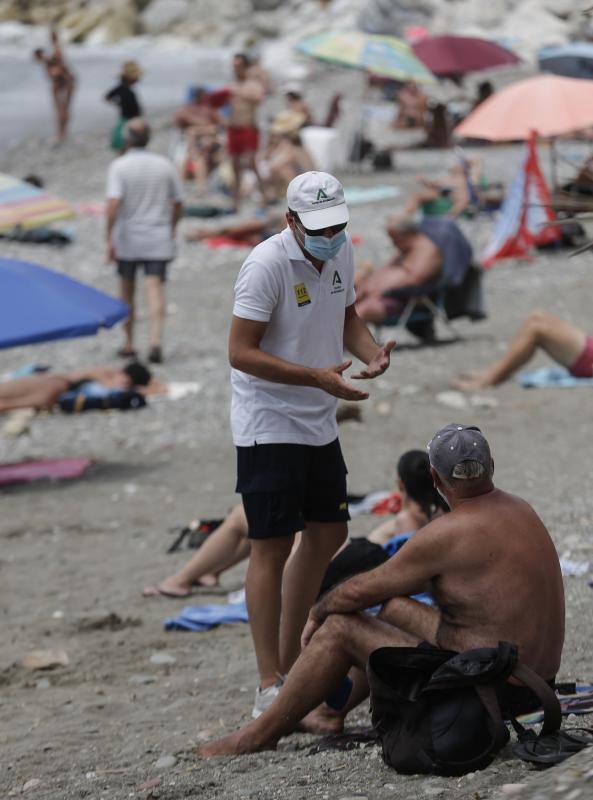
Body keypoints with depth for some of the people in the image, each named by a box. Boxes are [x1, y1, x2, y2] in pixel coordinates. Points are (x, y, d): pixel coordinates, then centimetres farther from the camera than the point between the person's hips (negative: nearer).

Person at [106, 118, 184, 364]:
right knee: (155, 289, -6)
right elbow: (178, 203, 7)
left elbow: (113, 203, -20)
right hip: (158, 239, 1)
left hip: (127, 239, -1)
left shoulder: (119, 166, -9)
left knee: (127, 291, 15)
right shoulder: (165, 165, 1)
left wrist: (109, 239, -16)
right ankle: (156, 341, -24)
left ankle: (129, 344, 21)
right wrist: (172, 228, 24)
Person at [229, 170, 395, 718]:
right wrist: (318, 378, -31)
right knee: (272, 547, -7)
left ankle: (290, 660, 29)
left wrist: (372, 352, -5)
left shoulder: (341, 252, 3)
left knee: (327, 534, 15)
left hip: (319, 424, 8)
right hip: (268, 426, -8)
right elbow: (241, 352, -23)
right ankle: (269, 686, -3)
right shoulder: (267, 265, -21)